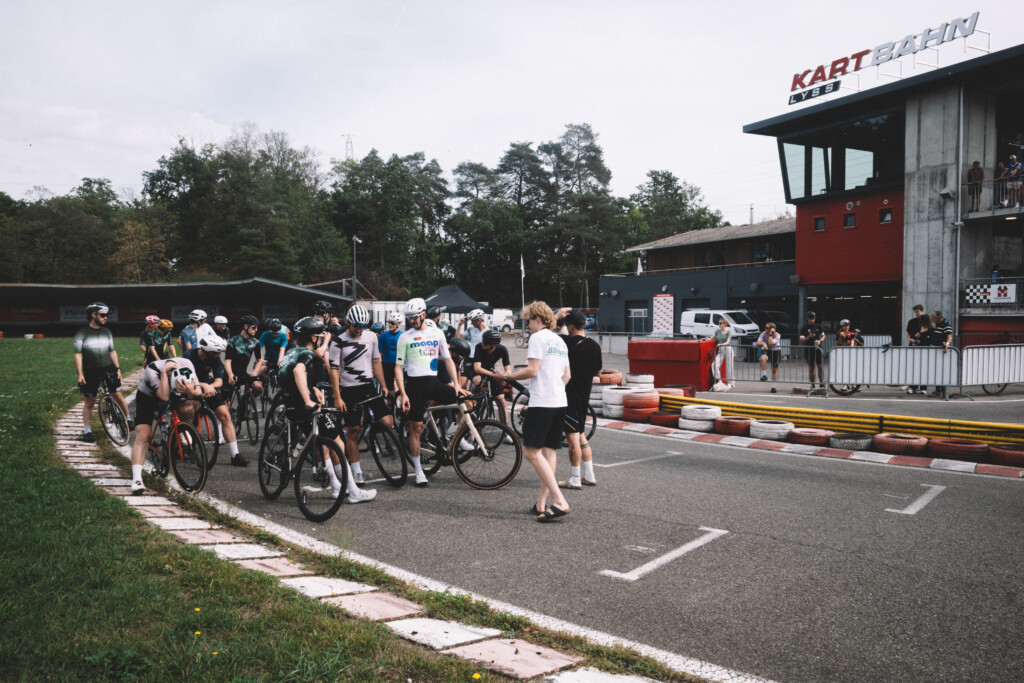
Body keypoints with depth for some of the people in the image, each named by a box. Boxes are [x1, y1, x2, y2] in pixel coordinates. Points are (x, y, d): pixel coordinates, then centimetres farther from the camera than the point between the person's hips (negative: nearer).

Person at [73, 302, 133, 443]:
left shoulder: (107, 332, 7)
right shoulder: (82, 333, -6)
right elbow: (78, 354, -8)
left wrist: (118, 368, 8)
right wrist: (80, 374, -13)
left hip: (108, 368, 3)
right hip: (91, 372, -3)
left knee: (117, 395, -2)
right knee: (90, 402, 4)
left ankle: (128, 420, 15)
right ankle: (87, 431, 13)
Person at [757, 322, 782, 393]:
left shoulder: (777, 335, -17)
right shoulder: (764, 334, -10)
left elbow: (771, 343, -31)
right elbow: (758, 342, -17)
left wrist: (771, 334, -29)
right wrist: (763, 344, -36)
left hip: (776, 351, -1)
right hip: (767, 350, 1)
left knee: (774, 370, 5)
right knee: (763, 358, -37)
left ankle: (773, 386, 18)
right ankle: (764, 375, -30)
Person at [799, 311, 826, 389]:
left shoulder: (818, 326, 8)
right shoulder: (804, 328, 1)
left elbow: (823, 336, 16)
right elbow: (802, 341, -3)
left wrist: (820, 341, -5)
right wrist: (809, 337, -20)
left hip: (818, 348, 1)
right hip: (809, 350, -1)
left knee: (820, 366, -8)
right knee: (811, 368, 4)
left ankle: (821, 382, 0)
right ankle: (812, 384, 11)